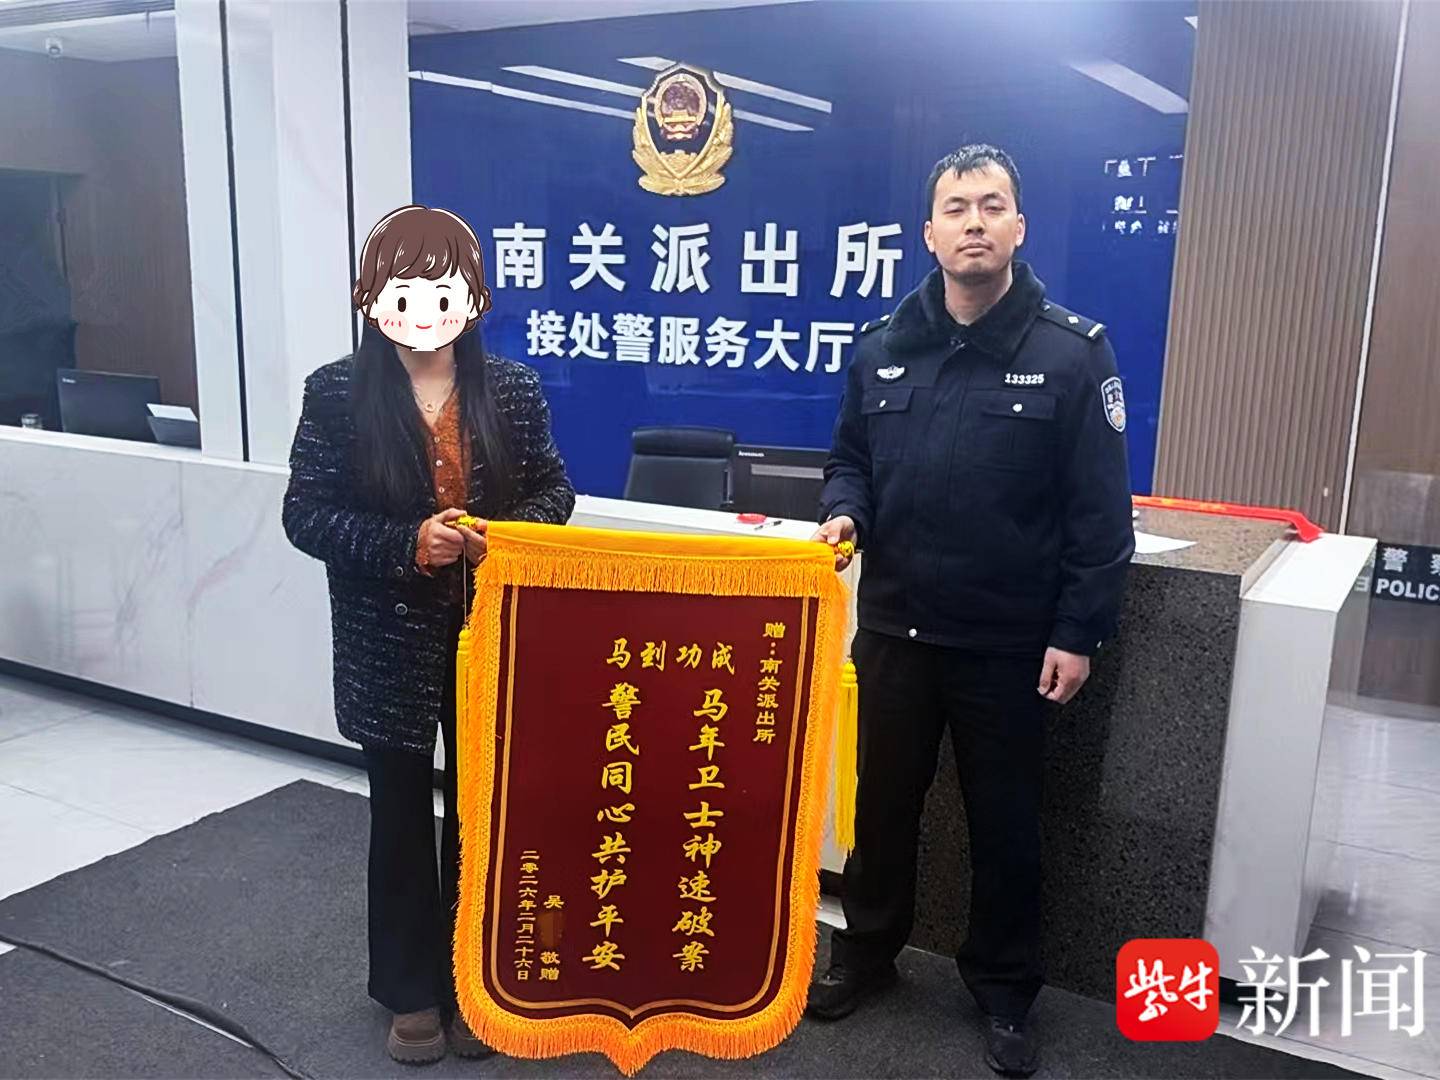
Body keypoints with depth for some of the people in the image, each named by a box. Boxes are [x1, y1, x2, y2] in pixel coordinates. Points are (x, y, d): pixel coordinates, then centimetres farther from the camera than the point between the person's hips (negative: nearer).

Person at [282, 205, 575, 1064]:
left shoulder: (513, 390, -3)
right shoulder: (337, 393, -7)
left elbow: (553, 488, 5)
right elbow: (306, 514, -7)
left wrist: (514, 532, -17)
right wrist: (407, 544, -21)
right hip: (389, 647, -1)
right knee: (402, 819, 13)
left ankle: (473, 983, 32)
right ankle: (412, 992, 32)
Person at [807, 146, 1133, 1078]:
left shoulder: (1073, 352, -8)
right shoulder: (884, 348, 3)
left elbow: (1101, 510, -9)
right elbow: (851, 458, 13)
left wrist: (1079, 633, -12)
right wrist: (844, 513, -9)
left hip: (1010, 643, -3)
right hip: (895, 628, 3)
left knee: (1006, 821, 12)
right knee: (884, 801, 18)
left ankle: (1006, 991, 32)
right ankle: (868, 951, 39)